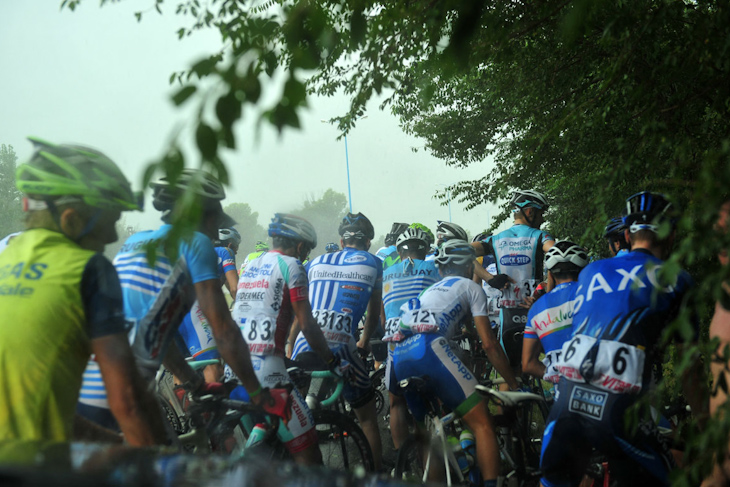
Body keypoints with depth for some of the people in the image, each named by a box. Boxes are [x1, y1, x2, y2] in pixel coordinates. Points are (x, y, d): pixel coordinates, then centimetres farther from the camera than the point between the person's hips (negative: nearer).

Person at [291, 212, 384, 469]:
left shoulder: (316, 262, 21)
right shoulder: (372, 264, 14)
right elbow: (374, 312, 25)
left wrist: (288, 349, 33)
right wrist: (364, 341, 42)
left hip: (305, 344, 3)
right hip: (340, 347, -2)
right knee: (367, 418, 15)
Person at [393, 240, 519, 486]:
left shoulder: (431, 289, 38)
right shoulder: (470, 286, 19)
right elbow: (489, 345, 11)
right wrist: (515, 384, 18)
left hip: (399, 357, 7)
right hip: (428, 349, -7)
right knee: (482, 423, -4)